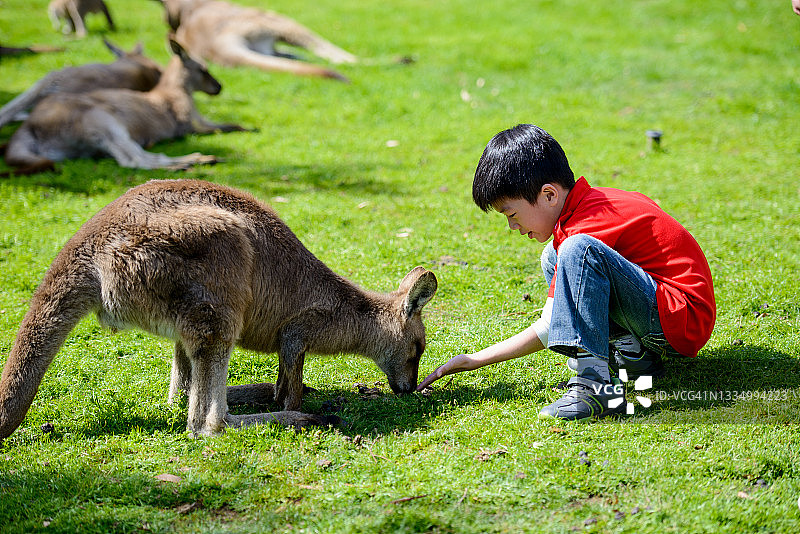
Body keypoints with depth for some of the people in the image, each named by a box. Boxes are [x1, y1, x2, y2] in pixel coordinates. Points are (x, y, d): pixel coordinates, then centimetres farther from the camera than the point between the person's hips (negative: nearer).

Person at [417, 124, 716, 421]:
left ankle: (595, 385, -32)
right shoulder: (595, 201, 9)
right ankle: (633, 354, 5)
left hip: (686, 319, -10)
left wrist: (474, 361, -8)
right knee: (553, 257, 18)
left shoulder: (587, 225, -18)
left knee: (578, 251, -29)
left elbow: (545, 331, -16)